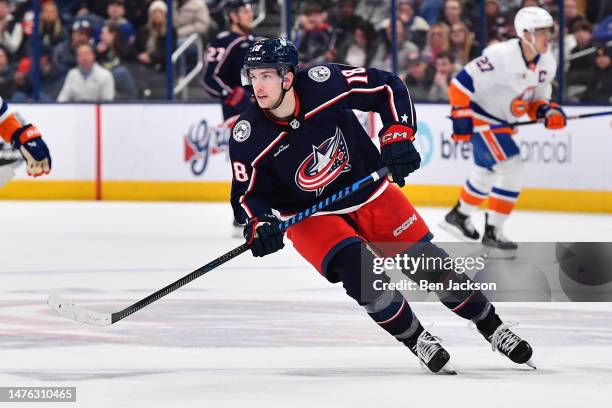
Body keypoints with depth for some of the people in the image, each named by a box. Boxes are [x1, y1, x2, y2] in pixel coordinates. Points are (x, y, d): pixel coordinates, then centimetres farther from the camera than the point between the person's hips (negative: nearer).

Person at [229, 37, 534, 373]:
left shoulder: (324, 83, -23)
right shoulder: (248, 136, -21)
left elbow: (388, 88, -11)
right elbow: (246, 194, -11)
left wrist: (398, 136, -20)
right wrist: (258, 225, -30)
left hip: (369, 192, 1)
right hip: (310, 215, -1)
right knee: (359, 270, -26)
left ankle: (492, 327, 23)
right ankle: (415, 339, -3)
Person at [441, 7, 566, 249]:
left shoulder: (547, 63, -4)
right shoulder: (502, 56, -29)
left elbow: (535, 99, 7)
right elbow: (461, 83, -26)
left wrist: (547, 111, -14)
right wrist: (460, 117, -27)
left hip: (502, 122, 9)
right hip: (480, 119, -9)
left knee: (487, 173, 23)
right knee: (511, 168, -17)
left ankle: (458, 217, 46)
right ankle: (492, 231, -11)